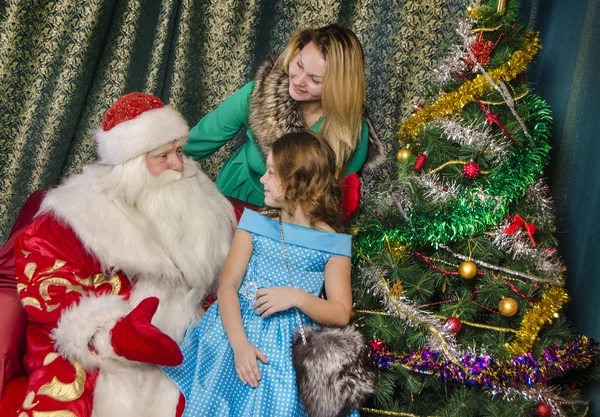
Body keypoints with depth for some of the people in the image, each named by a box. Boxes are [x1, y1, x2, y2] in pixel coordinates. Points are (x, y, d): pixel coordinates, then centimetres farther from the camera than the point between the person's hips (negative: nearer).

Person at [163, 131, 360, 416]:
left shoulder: (332, 243, -3)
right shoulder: (255, 224, 1)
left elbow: (341, 314, -3)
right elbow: (227, 285, -6)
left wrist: (298, 297, -20)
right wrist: (239, 343, -19)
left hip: (292, 348, -1)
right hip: (238, 331, 1)